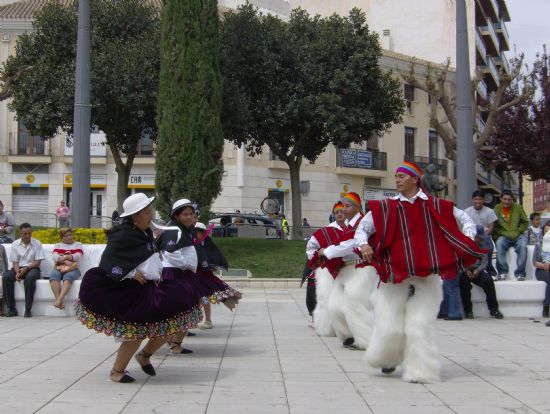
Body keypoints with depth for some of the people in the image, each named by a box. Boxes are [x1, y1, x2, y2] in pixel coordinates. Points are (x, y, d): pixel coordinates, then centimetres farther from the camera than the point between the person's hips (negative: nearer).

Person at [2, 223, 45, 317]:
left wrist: (26, 268, -20)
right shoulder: (15, 244, 6)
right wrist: (17, 272, -17)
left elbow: (37, 262, -5)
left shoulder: (37, 244, -1)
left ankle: (28, 309, -32)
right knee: (6, 277, -27)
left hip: (32, 268, -3)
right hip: (18, 268, 3)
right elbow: (15, 262, 3)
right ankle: (11, 309, -23)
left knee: (30, 277, -38)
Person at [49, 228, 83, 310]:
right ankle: (58, 299, -47)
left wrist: (63, 257, -6)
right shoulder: (58, 246, 26)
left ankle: (59, 299, -53)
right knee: (53, 276, -34)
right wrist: (65, 261, -10)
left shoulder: (77, 245, 20)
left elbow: (78, 257, 1)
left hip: (72, 269, -2)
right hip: (58, 268, 2)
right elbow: (54, 257, 5)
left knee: (68, 277, -38)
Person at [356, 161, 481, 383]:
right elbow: (363, 227, 5)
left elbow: (465, 219, 14)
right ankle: (388, 359, 32)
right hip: (395, 275, 1)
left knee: (420, 325, -3)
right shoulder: (386, 207, 3)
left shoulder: (436, 206, 3)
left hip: (427, 277, 0)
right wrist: (363, 244, -15)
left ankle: (420, 370, 9)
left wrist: (468, 241, -3)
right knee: (389, 326, 2)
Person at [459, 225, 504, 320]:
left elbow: (484, 262, -2)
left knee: (488, 280, -26)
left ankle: (494, 310, -18)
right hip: (465, 270, -2)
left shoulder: (483, 246, 8)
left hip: (477, 270, 2)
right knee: (463, 279, -34)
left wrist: (478, 270, -22)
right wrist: (466, 270, -27)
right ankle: (468, 311, -25)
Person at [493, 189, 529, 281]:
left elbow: (525, 222, 11)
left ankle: (520, 273, -23)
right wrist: (502, 234, -9)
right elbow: (494, 226, 3)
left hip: (517, 236, 1)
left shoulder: (518, 207, 6)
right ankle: (502, 271, -25)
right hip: (503, 236, -1)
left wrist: (518, 232, -3)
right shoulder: (497, 208, 3)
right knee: (499, 244, -34)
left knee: (523, 246, -31)